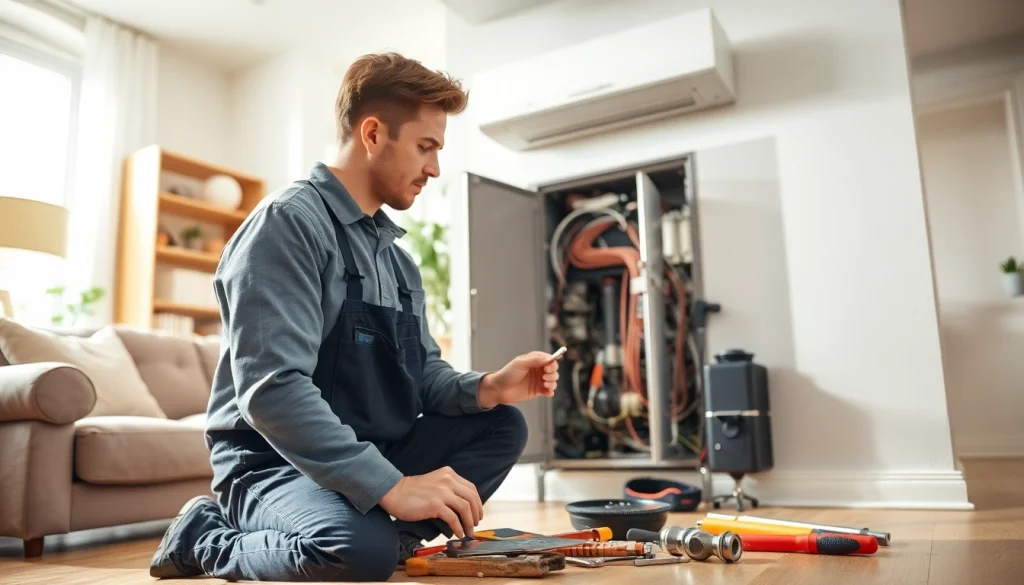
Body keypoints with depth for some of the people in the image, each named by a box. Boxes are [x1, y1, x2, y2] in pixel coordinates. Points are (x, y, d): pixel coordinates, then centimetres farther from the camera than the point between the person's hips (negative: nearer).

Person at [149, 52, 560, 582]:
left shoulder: (397, 256, 13)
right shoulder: (289, 222, -16)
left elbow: (424, 374, 11)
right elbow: (271, 389, -27)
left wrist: (485, 388, -11)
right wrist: (391, 485, -31)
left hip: (373, 455, 8)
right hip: (275, 461, -8)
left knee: (501, 424, -1)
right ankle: (206, 538, -5)